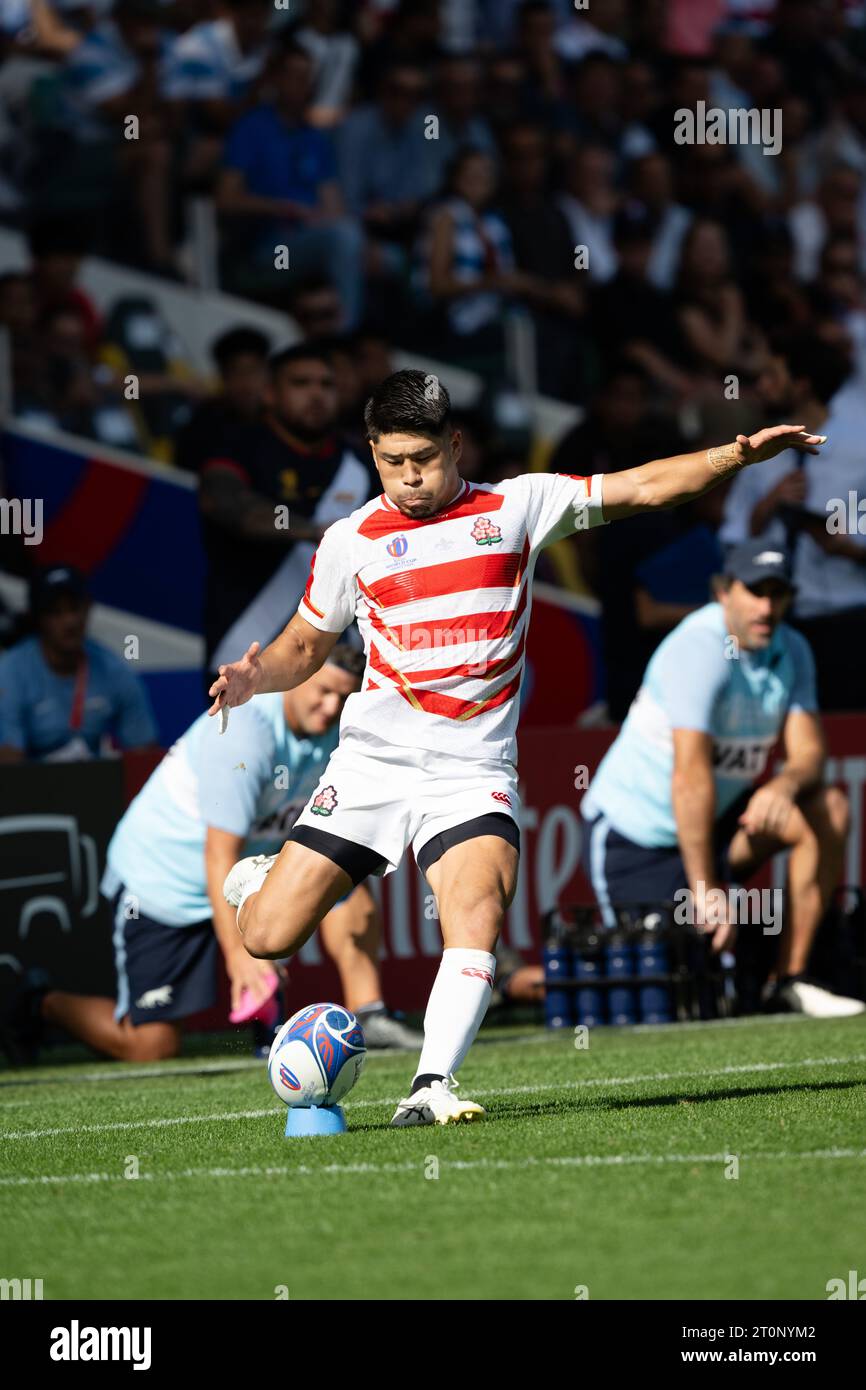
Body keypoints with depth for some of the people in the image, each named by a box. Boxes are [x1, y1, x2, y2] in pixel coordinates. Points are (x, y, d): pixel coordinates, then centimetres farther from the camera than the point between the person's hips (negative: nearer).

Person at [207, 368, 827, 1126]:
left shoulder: (516, 507, 5)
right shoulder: (351, 540, 6)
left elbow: (641, 488, 3)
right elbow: (303, 646, 17)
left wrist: (739, 454, -9)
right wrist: (254, 679, -5)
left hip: (472, 772, -1)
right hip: (372, 761, 1)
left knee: (479, 916, -26)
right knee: (267, 938, -3)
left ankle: (431, 1086, -26)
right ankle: (261, 882, 32)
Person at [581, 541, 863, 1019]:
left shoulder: (791, 652, 2)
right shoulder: (699, 650, -23)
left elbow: (809, 752, -5)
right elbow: (691, 773, -30)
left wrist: (785, 784, -32)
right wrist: (706, 891, -34)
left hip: (718, 819, 7)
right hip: (635, 834, -7)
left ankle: (790, 977, -11)